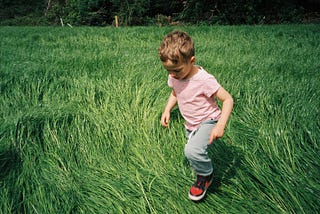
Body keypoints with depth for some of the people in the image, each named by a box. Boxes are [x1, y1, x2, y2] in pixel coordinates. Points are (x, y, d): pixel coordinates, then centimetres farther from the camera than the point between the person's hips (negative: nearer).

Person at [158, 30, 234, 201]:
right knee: (193, 153, 23)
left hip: (208, 121, -7)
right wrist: (167, 110, -3)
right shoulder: (174, 77, -10)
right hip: (190, 125, 7)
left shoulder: (204, 80, -31)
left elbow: (228, 99, -26)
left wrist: (221, 125, -37)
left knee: (192, 151, -31)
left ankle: (206, 175, -1)